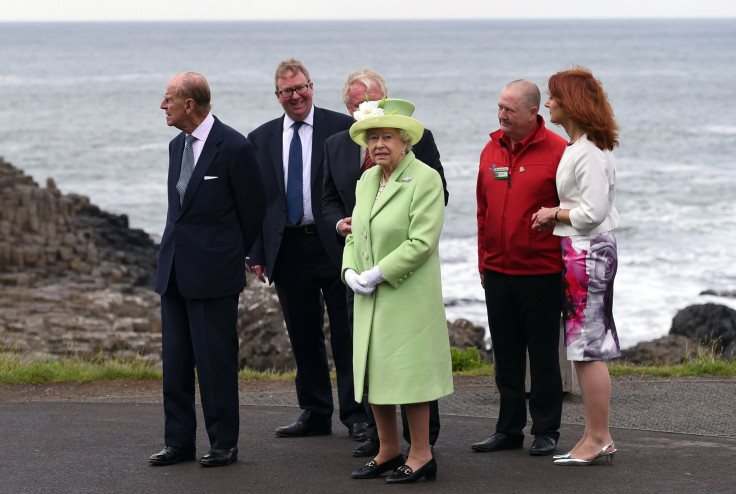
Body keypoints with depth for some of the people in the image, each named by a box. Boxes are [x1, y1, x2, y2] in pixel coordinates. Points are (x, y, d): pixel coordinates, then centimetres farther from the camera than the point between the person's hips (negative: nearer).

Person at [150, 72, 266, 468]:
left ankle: (224, 444, 8)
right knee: (175, 360, 10)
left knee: (216, 360, -1)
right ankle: (179, 441, 17)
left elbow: (253, 212, -3)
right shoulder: (177, 146, 11)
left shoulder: (234, 148, -12)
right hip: (174, 269, 7)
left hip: (214, 272, -7)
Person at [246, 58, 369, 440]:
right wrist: (257, 254, 3)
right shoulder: (261, 139, 10)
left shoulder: (342, 128, -1)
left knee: (346, 334, -1)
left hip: (334, 246, -4)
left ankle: (357, 415, 5)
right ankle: (315, 414, 19)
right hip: (287, 248, 4)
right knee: (303, 337, 10)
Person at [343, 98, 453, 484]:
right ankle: (388, 451, 23)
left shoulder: (425, 179, -11)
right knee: (372, 373, 11)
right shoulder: (366, 181, 13)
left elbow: (422, 242, -18)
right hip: (369, 298, 8)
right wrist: (351, 271, -1)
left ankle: (421, 455, 5)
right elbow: (355, 235, 18)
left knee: (408, 371, -4)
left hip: (408, 295, -8)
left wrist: (377, 275, -17)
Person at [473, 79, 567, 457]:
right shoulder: (491, 150, 8)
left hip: (541, 274, -5)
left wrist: (568, 265, -7)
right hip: (498, 272, 6)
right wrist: (484, 262, 14)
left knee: (543, 355, 4)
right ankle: (509, 429, 20)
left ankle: (546, 431, 13)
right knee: (506, 357, 11)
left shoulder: (557, 151, -9)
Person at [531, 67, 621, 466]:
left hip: (588, 252, -10)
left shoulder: (589, 152, -17)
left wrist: (554, 214, -8)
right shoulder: (578, 147, 15)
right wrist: (555, 216, 9)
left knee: (588, 348, -6)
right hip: (582, 252, 10)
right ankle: (596, 437, 16)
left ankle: (598, 439, -1)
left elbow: (592, 213, -21)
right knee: (587, 348, 12)